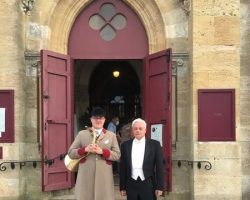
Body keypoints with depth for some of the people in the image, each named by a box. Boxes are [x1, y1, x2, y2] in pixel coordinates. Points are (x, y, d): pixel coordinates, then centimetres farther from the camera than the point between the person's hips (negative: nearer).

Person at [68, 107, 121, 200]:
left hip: (104, 177, 0)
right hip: (86, 177, 0)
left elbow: (117, 155, 2)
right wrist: (85, 149, -12)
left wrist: (102, 151, -13)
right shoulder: (82, 134, 8)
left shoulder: (111, 135, 9)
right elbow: (71, 153, 5)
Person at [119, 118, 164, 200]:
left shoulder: (155, 144, 1)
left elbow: (159, 167, 0)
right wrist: (122, 187, 6)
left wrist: (159, 186, -4)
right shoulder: (125, 145, 6)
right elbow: (123, 168, 9)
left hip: (148, 185, -1)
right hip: (131, 185, 2)